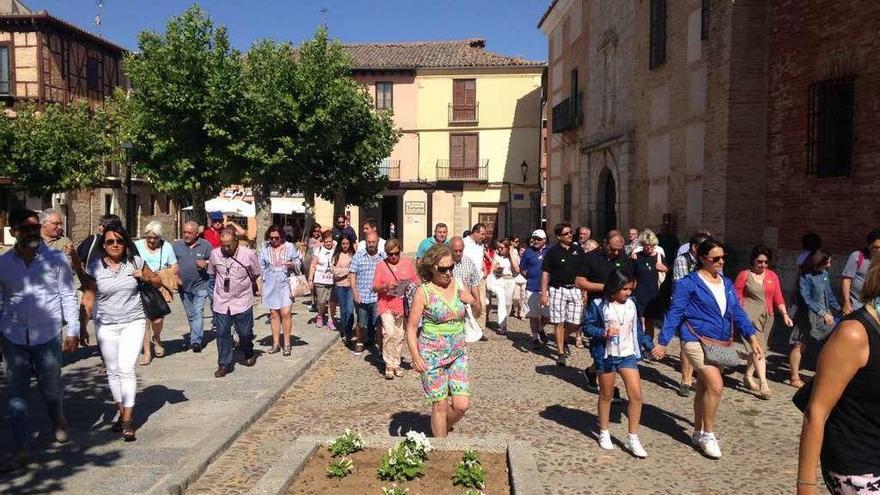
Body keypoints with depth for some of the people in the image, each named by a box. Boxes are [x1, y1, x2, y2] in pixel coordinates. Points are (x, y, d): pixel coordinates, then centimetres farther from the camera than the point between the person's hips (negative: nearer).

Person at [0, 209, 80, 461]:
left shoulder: (56, 259, -4)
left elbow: (68, 296, 0)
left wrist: (73, 330, -3)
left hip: (47, 336, -2)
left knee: (51, 387, 9)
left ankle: (59, 422, 40)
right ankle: (22, 446, 13)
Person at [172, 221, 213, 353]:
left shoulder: (205, 245, -3)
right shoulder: (176, 246, 3)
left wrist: (206, 263, -15)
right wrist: (175, 277, -3)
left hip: (200, 285, -4)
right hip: (184, 286, 4)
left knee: (198, 313, -11)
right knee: (190, 315, 15)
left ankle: (196, 341, -13)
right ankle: (196, 337, 30)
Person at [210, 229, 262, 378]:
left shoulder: (248, 254, -11)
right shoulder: (215, 254, -3)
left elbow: (257, 275, 3)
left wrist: (259, 288, 0)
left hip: (242, 301, -1)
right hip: (221, 302, 2)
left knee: (245, 332, 9)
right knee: (222, 333, 0)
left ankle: (249, 356, 36)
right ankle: (224, 364, 11)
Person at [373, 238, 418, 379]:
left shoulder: (407, 263, 5)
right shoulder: (381, 266, 0)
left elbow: (416, 281, 11)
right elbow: (375, 287, -1)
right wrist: (386, 286, -19)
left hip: (403, 306, 2)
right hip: (386, 305, -2)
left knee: (399, 337, 8)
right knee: (389, 333, -17)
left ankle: (396, 364, 23)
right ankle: (389, 365, -7)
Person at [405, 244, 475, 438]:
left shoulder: (457, 285, 2)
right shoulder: (423, 292, -10)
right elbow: (411, 328, -9)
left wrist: (473, 301, -8)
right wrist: (415, 356, -20)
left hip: (458, 354, 4)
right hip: (432, 356, -4)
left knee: (462, 404, 1)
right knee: (440, 405, 4)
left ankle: (443, 427, 31)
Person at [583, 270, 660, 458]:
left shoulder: (631, 304, 6)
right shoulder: (598, 305, -9)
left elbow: (637, 330, 13)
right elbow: (587, 327, -8)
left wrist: (651, 345, 6)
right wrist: (604, 333, -24)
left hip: (628, 355, 3)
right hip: (606, 356, -3)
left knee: (636, 395, -6)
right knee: (606, 395, 11)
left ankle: (633, 438, 6)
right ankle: (604, 433, 29)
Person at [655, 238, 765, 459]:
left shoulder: (726, 283, 11)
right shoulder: (688, 283, -8)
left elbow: (737, 312, 10)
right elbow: (674, 314, -9)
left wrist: (752, 336, -2)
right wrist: (662, 342, -11)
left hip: (721, 344, 6)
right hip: (698, 341, -6)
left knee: (704, 388, 15)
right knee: (715, 386, -17)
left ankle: (698, 433, 28)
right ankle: (708, 434, 0)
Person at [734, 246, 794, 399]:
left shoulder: (772, 276, 10)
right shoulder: (744, 275, -2)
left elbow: (778, 297, 10)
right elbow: (737, 297, -2)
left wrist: (785, 314, -1)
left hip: (766, 316, 5)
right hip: (750, 316, -5)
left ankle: (748, 376, 28)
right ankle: (763, 384, -16)